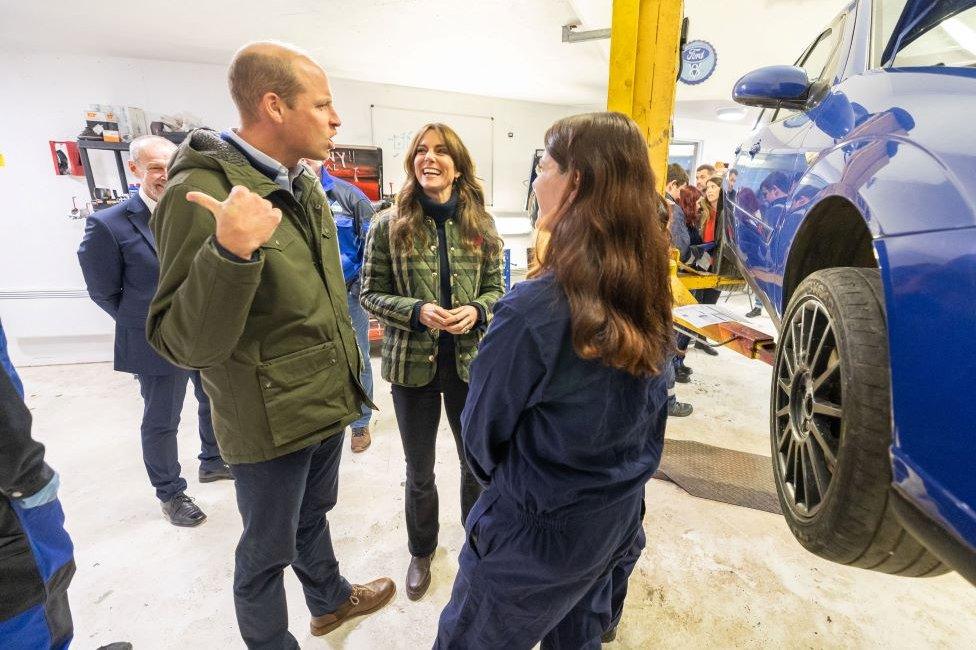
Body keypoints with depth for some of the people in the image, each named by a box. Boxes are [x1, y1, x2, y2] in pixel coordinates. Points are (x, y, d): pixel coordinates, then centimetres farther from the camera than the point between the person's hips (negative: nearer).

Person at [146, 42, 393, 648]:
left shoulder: (305, 186, 3)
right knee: (268, 550, 18)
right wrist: (231, 252, -41)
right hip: (271, 421, -7)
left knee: (313, 515, 30)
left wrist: (348, 368, 19)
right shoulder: (201, 193, -21)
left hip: (328, 401, 8)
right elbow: (183, 343, -24)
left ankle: (330, 599, 55)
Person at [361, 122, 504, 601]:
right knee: (419, 471, 17)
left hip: (470, 362, 2)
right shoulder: (389, 226, -7)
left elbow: (496, 290, 4)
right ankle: (421, 552, 46)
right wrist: (417, 311, -21)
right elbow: (370, 293, -4)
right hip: (412, 364, -1)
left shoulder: (481, 225, -1)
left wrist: (476, 311, -18)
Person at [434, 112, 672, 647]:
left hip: (537, 534, -6)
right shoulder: (649, 297, -8)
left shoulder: (534, 309, -31)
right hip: (621, 519, 7)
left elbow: (483, 430, -15)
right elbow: (649, 411, 5)